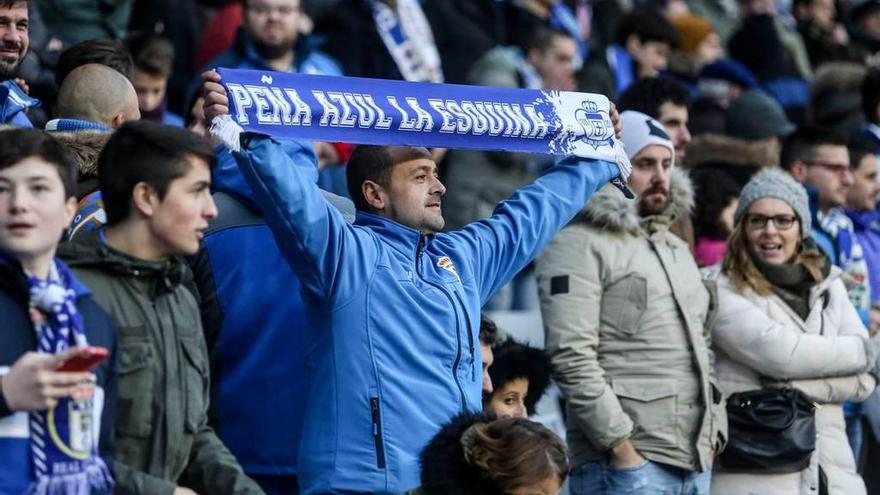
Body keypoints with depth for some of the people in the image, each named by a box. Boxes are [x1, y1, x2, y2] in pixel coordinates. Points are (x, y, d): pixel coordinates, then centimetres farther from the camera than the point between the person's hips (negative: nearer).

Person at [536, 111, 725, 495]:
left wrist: (713, 436, 15)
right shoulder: (580, 246, -5)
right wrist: (621, 447, -18)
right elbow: (571, 358, -15)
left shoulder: (677, 249, 23)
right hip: (625, 463, -8)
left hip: (695, 463, 8)